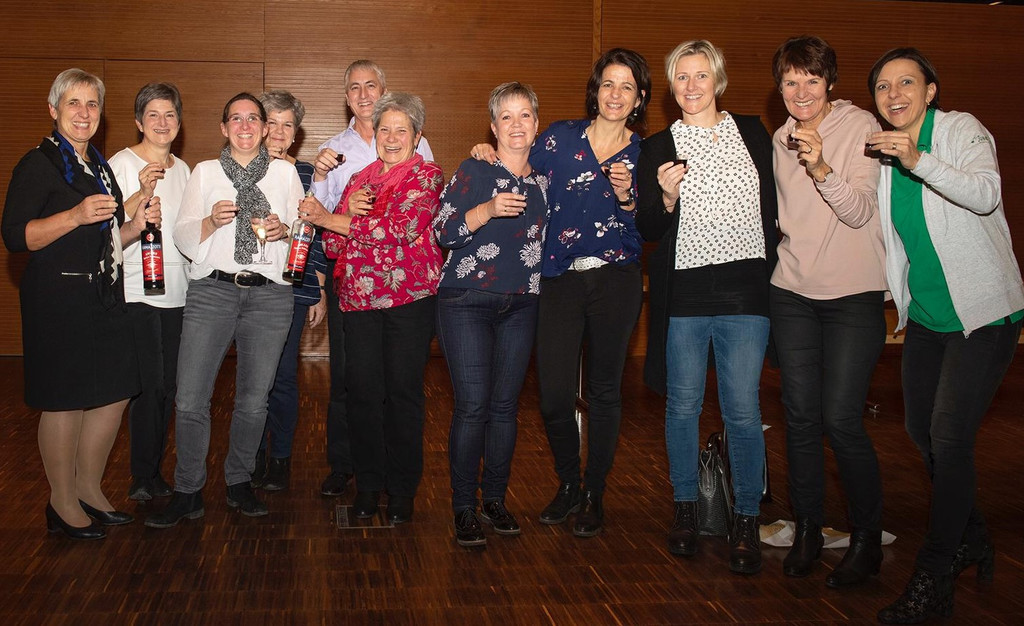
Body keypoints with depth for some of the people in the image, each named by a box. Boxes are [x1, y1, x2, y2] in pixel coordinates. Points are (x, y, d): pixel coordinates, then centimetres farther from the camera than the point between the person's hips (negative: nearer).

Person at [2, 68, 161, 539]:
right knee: (65, 402, -2)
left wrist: (137, 223, 4)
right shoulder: (39, 164, -8)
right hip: (58, 297, -8)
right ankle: (62, 504, 12)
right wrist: (75, 215, -26)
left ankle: (89, 488, 25)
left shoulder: (98, 165, 17)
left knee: (114, 393, 9)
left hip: (104, 297, 8)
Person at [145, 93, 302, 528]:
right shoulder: (205, 172, 13)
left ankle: (239, 484, 22)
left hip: (269, 294, 1)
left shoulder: (284, 172, 14)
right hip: (212, 291, 0)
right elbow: (183, 236, 8)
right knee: (190, 398, -7)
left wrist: (284, 230, -8)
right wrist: (212, 221, -12)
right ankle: (188, 493, 6)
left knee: (254, 399, 4)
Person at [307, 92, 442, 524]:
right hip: (359, 298, 4)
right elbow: (333, 245, 12)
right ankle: (368, 484, 17)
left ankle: (402, 489, 12)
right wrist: (351, 212, -10)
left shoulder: (425, 176, 1)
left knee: (403, 392, 0)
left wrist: (330, 219, -11)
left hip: (409, 297, -4)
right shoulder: (359, 181, 17)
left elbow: (402, 226, -16)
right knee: (362, 391, 3)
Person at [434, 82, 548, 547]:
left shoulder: (544, 180, 11)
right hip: (466, 303, -4)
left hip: (520, 307, 4)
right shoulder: (475, 172, -2)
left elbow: (547, 238, 24)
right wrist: (489, 209, -22)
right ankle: (464, 507, 2)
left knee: (505, 405, 5)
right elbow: (442, 232, -9)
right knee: (472, 405, -9)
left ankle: (495, 499, 18)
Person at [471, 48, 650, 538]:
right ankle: (568, 485, 22)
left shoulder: (642, 155, 7)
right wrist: (492, 156, -3)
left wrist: (626, 198, -12)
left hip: (615, 280, 0)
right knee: (554, 395, -3)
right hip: (560, 280, 0)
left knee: (604, 390, 6)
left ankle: (595, 495, 22)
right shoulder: (562, 137, 6)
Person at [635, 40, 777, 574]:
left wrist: (774, 276, 7)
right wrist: (667, 198, -16)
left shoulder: (752, 133, 10)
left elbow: (773, 207, 14)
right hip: (682, 294, 0)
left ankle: (746, 523, 10)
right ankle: (685, 510, 23)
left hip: (745, 290, 0)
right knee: (683, 405, 7)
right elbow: (647, 230, 4)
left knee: (743, 410, -2)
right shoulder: (658, 148, 6)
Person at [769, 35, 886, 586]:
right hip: (792, 293, 5)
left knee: (840, 420, -10)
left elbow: (860, 212, -17)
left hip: (854, 296, -5)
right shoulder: (780, 140, 10)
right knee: (800, 415, 5)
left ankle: (867, 539, 8)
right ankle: (807, 530, 19)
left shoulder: (860, 127, -6)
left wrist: (821, 169, -31)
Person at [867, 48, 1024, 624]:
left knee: (949, 436, -14)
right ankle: (972, 539, 37)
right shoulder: (882, 151, 6)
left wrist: (919, 161, -41)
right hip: (925, 314, 7)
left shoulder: (961, 130, -11)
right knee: (922, 432, 12)